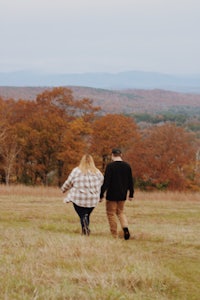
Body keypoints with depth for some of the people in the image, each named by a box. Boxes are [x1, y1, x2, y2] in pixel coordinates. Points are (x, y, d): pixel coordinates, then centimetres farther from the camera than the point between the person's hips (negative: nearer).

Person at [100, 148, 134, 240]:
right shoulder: (127, 166, 4)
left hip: (112, 195, -5)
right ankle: (125, 227, -5)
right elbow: (130, 181, 10)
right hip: (123, 195, 5)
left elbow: (106, 182, -15)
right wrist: (131, 194, 18)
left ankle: (114, 235, 3)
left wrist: (101, 195, -12)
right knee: (121, 211, 20)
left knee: (111, 213, 4)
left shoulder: (110, 166, -12)